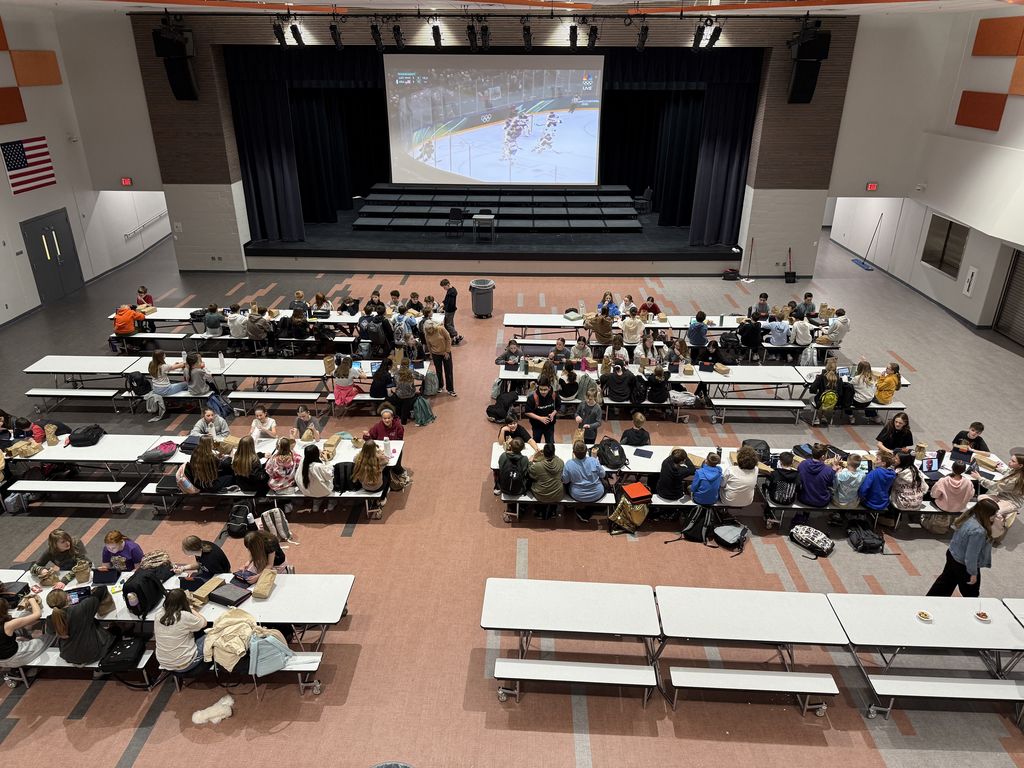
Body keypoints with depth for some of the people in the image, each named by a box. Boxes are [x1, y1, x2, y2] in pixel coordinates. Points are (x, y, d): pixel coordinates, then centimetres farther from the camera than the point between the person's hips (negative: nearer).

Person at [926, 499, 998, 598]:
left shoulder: (969, 516, -10)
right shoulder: (978, 531, -35)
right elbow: (971, 556, -28)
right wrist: (973, 573, -15)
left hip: (952, 554, 9)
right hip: (963, 566, -9)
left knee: (945, 582, 26)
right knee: (971, 593, 17)